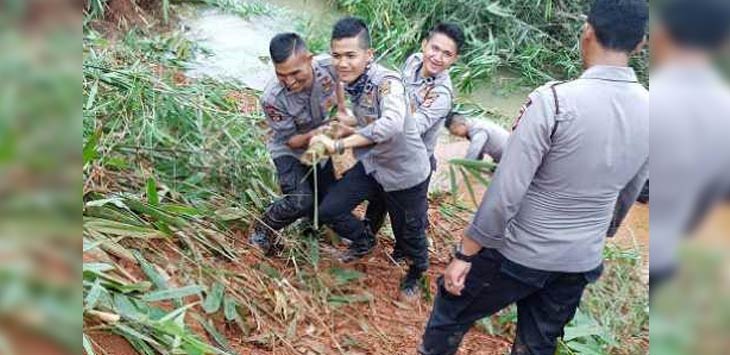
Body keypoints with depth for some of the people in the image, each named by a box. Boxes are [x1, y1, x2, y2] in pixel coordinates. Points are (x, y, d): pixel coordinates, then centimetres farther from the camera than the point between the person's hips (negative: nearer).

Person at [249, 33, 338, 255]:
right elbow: (291, 141, -22)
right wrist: (313, 135, -41)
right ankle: (261, 233, 7)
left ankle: (310, 221, 49)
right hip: (289, 151, -4)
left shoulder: (331, 68, -30)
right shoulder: (272, 98, -35)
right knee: (300, 201, -22)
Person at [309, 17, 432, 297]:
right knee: (328, 210, 0)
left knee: (409, 234, 13)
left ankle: (417, 271, 49)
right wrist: (349, 127, -4)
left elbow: (392, 124, -51)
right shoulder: (349, 81, -8)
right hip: (371, 165, 6)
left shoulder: (387, 82, -31)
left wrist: (339, 144, -50)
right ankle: (365, 241, 32)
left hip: (406, 174, -6)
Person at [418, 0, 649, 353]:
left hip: (520, 253, -5)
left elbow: (505, 191, -22)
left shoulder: (554, 100, -23)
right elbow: (627, 196, 11)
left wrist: (464, 254, -12)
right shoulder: (649, 111, -4)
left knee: (452, 308, 19)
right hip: (582, 262, 6)